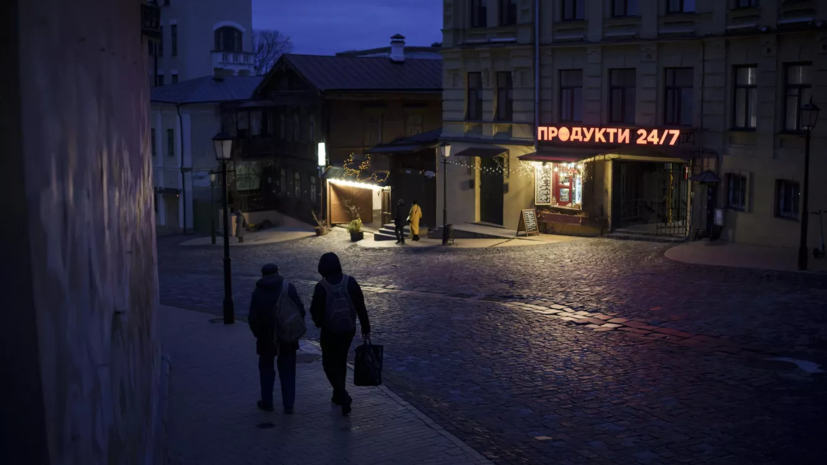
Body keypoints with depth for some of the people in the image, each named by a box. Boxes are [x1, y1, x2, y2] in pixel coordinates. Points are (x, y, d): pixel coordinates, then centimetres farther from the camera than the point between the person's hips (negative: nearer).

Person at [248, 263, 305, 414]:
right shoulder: (289, 288, -6)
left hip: (266, 339, 0)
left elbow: (252, 318, -4)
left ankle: (267, 402, 18)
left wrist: (258, 333, 10)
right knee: (287, 371, 8)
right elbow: (300, 310, -7)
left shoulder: (258, 293, -4)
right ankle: (288, 404, 6)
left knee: (266, 369, 15)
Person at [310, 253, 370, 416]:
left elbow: (315, 311, -10)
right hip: (348, 329, 4)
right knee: (341, 361, 22)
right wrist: (365, 328, 3)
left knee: (329, 364, 10)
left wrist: (319, 322, 13)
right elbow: (360, 307, -5)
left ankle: (343, 396, -8)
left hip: (329, 332, -4)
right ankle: (338, 394, 29)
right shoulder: (350, 282, -9)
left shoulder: (321, 287, -18)